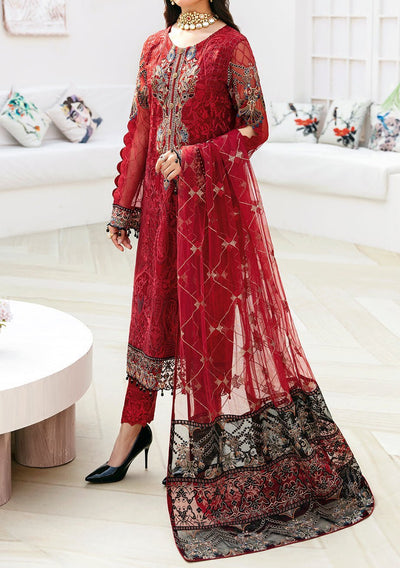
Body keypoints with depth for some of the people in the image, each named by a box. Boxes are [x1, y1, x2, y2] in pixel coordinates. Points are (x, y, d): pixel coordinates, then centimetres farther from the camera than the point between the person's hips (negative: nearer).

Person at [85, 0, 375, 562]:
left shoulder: (231, 45, -6)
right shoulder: (155, 46, 11)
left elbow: (255, 130, -10)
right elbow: (140, 129, 13)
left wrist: (193, 158, -19)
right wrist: (124, 204, 12)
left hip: (217, 199, -5)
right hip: (163, 199, 6)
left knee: (219, 312, 0)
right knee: (155, 307, 11)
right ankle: (134, 430, 22)